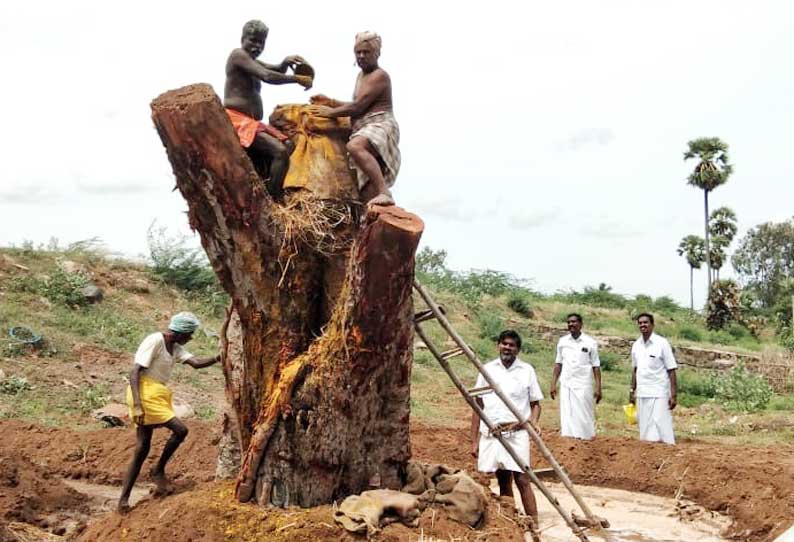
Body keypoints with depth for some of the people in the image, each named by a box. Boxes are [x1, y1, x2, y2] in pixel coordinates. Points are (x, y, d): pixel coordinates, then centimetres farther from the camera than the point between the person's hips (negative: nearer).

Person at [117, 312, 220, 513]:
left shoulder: (175, 347, 14)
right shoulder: (155, 341, -13)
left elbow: (196, 363, -1)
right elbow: (134, 373, -18)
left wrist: (219, 357, -17)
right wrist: (137, 405, -26)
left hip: (157, 396, 9)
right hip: (145, 394, -9)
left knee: (142, 450, 6)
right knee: (180, 429, -15)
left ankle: (124, 499, 9)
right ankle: (158, 470, 3)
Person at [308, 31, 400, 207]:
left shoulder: (379, 76, -5)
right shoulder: (362, 75, 25)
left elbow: (358, 107, -12)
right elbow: (357, 107, 31)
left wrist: (331, 112, -2)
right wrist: (330, 102, 22)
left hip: (381, 126, -10)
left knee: (354, 146, -41)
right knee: (367, 194, 0)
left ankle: (384, 193, -49)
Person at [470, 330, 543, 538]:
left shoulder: (527, 370, 4)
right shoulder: (488, 369, 7)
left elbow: (535, 403, 9)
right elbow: (478, 406, 10)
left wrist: (533, 421, -14)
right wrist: (474, 440, 7)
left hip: (517, 434, -2)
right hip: (491, 434, 2)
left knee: (522, 479, -11)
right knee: (503, 481, 9)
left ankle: (533, 527, -9)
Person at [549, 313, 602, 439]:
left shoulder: (590, 343, -2)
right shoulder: (562, 341, 7)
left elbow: (596, 367, -1)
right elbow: (558, 364, 12)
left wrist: (598, 388, -6)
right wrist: (553, 385, 7)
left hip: (583, 386, -3)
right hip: (565, 386, 3)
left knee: (584, 418, 0)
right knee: (567, 417, 2)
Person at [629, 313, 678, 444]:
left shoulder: (662, 343, -7)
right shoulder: (636, 345, 8)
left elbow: (671, 371, -8)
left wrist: (673, 395, -12)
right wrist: (632, 390, 14)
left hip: (659, 394, -5)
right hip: (642, 394, 5)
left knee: (661, 429, -8)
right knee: (645, 429, 8)